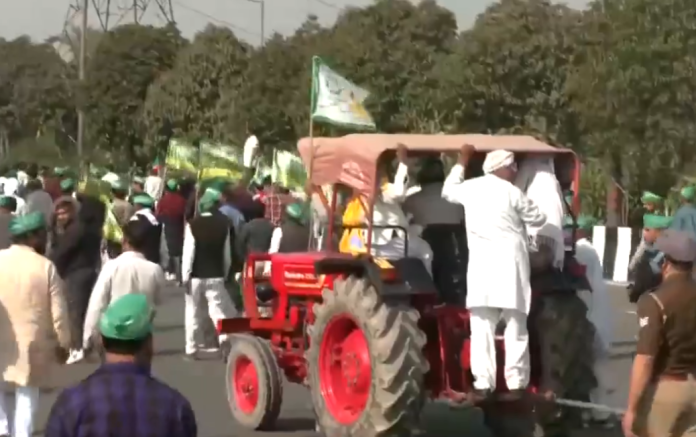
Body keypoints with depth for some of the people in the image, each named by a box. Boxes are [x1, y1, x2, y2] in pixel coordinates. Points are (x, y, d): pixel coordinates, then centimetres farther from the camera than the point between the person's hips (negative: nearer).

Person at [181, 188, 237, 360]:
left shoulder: (193, 225, -11)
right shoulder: (224, 225, -2)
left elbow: (188, 252, -12)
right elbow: (227, 254, 4)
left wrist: (185, 275, -7)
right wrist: (224, 274, 14)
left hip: (196, 275, -2)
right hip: (215, 275, 2)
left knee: (192, 313, 9)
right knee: (218, 311, 3)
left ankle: (191, 350, 11)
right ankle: (225, 342, -16)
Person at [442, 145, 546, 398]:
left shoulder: (470, 188, 8)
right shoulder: (511, 192, -3)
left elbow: (447, 191, 29)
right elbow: (538, 219, 7)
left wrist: (462, 163, 38)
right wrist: (521, 213, 29)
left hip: (481, 264, 3)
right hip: (510, 263, -3)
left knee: (482, 327, 1)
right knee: (516, 326, 2)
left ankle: (483, 383, -2)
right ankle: (516, 383, 0)